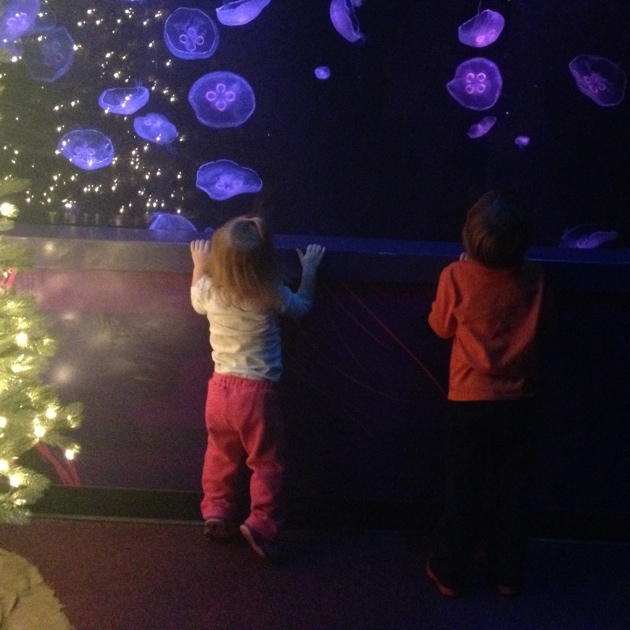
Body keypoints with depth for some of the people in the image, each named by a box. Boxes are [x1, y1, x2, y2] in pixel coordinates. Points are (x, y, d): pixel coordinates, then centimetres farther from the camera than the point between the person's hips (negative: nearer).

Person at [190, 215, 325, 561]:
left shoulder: (209, 290, -7)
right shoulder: (271, 295, -15)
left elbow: (196, 301, 20)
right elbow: (302, 305, 7)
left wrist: (199, 265, 29)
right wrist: (309, 269, 18)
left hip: (220, 387, 4)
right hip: (257, 391, -4)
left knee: (220, 455, 21)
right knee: (266, 462, 6)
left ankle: (215, 512, 27)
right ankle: (261, 524, 1)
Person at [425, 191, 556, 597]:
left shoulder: (456, 277, -16)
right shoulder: (534, 278, -11)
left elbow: (441, 327, 0)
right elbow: (546, 323, 4)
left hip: (470, 401, -1)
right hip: (518, 401, 1)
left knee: (465, 489, 11)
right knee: (512, 489, 14)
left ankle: (450, 573, 21)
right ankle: (508, 574, 25)